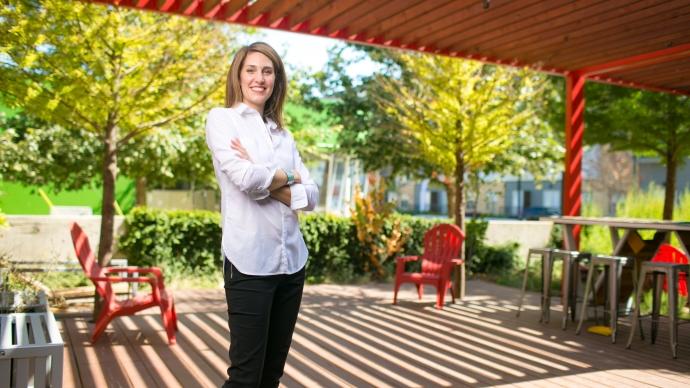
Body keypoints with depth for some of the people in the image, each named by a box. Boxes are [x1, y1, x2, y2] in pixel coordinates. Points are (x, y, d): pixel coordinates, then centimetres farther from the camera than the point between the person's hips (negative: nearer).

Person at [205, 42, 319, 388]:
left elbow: (311, 196, 5)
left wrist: (266, 182, -9)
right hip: (250, 260, -5)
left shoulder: (283, 135, 16)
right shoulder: (221, 118, 2)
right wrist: (287, 177, 2)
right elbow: (246, 179, -15)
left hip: (292, 259, 6)